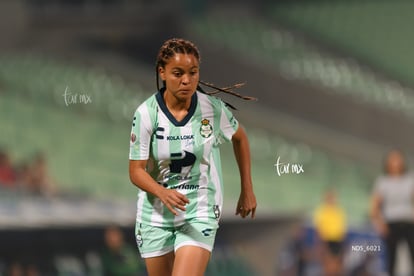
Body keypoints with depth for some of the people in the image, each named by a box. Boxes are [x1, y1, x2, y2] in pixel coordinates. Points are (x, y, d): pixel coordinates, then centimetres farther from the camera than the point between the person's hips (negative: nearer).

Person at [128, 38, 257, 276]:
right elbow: (136, 171, -12)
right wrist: (162, 193, -32)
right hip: (156, 215, 1)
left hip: (200, 213, -1)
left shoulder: (213, 109, -10)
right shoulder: (146, 114, -13)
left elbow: (240, 138, 12)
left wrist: (247, 190, 13)